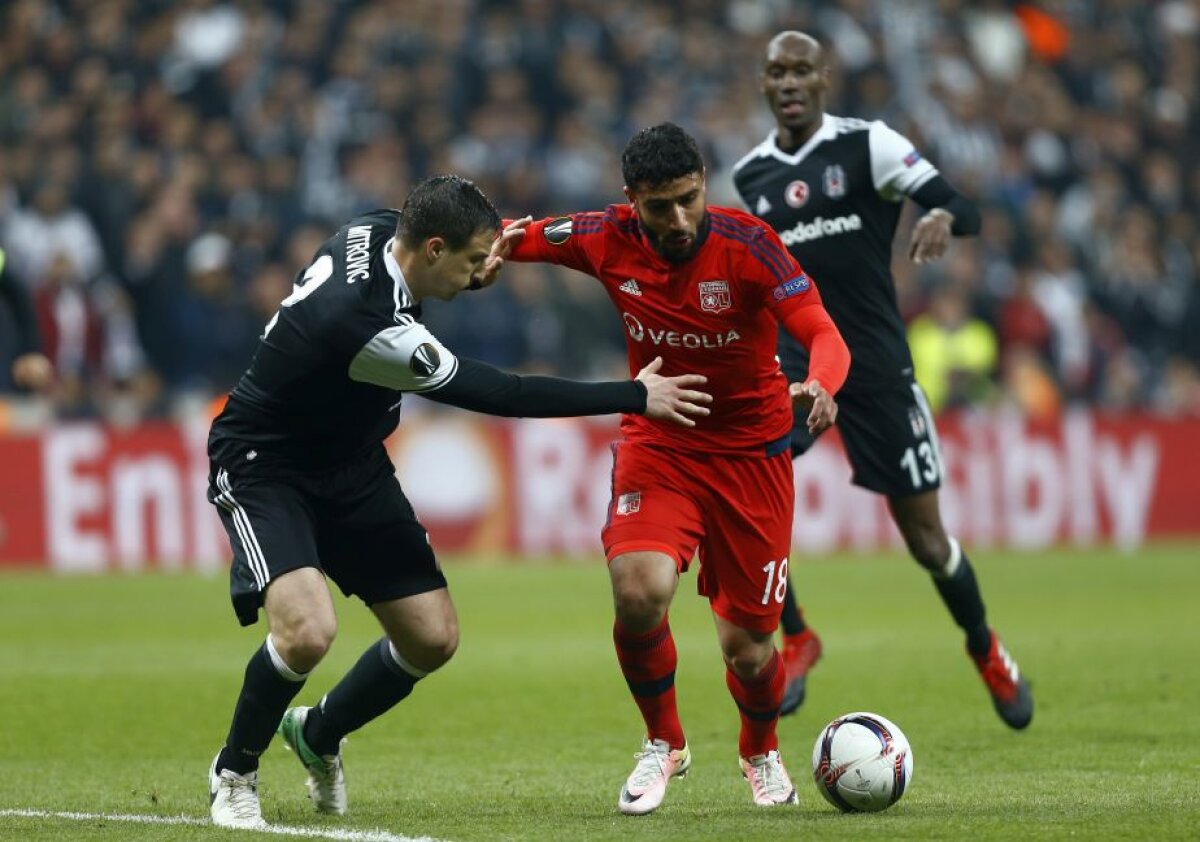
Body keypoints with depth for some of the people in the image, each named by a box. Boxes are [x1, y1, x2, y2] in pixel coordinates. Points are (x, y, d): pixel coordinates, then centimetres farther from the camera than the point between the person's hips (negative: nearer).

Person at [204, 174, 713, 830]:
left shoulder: (377, 231, -10)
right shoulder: (371, 328, -35)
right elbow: (498, 394, -27)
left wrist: (475, 271, -3)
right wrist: (635, 397, -20)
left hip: (351, 467, 9)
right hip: (264, 471, -9)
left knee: (433, 637, 3)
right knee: (308, 630, -30)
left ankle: (318, 735, 30)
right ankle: (234, 772, -3)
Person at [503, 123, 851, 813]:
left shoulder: (746, 243, -20)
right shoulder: (610, 240, -12)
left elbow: (823, 334, -27)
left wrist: (821, 385, -49)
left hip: (751, 450, -1)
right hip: (656, 441, 1)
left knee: (747, 645, 0)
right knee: (638, 591, -26)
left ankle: (762, 754, 37)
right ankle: (664, 743, 3)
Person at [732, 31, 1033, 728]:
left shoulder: (867, 145, -4)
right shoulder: (750, 174, 8)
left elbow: (964, 210, -12)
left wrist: (943, 217, -33)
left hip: (876, 362, -3)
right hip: (790, 359, 3)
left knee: (925, 536, 3)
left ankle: (986, 651, 31)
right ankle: (796, 640, -5)